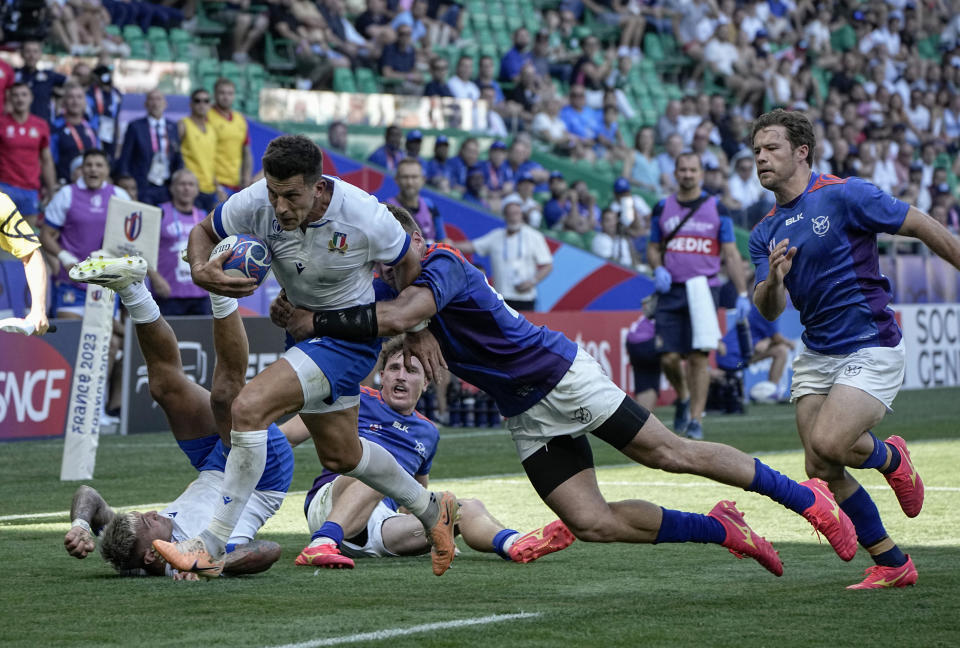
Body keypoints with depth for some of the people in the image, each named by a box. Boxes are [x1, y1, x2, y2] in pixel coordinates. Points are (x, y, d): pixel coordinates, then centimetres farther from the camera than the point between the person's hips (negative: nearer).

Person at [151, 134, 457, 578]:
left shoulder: (364, 217, -27)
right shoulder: (254, 203, -19)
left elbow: (408, 265, -8)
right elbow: (203, 232, -1)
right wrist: (201, 271, -23)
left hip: (350, 337, -7)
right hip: (301, 325, 7)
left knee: (249, 408, -24)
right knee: (339, 456, 21)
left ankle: (210, 547, -18)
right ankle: (431, 510, 46)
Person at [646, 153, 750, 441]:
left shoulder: (716, 208, 5)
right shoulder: (663, 208, 11)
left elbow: (731, 254, 6)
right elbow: (653, 248, 19)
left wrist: (742, 294, -1)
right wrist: (658, 268, -4)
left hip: (704, 290, -2)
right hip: (671, 290, 2)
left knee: (699, 356, -8)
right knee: (669, 357, -3)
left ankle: (696, 419, -2)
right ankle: (683, 398, 26)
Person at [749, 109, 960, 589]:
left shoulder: (843, 196, -11)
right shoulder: (765, 234, 9)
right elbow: (769, 310, 0)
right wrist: (773, 281, -22)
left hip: (871, 348, -7)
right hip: (816, 356, 7)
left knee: (828, 443, -24)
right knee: (821, 469, -2)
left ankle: (891, 458, 10)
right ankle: (892, 564, 12)